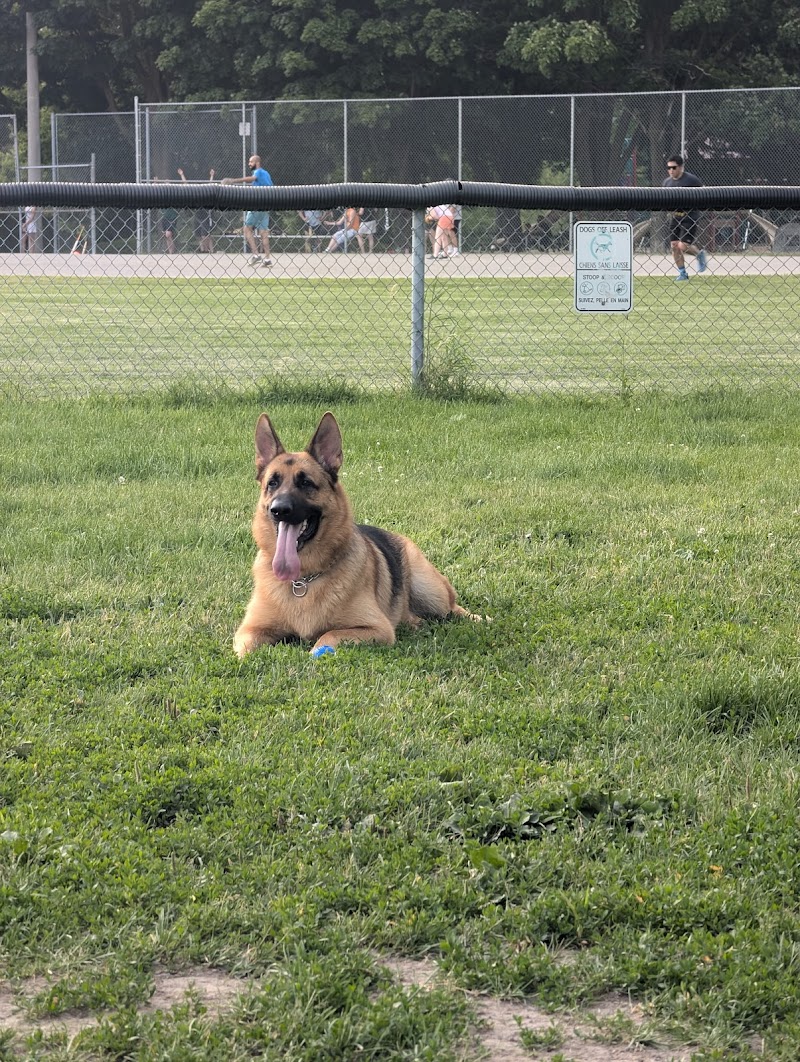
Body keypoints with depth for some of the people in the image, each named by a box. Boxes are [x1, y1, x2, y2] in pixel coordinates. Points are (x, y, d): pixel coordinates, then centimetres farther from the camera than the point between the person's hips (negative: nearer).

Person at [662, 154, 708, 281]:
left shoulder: (691, 180, -11)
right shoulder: (666, 182, 6)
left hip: (690, 217, -6)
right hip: (675, 217, 6)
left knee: (683, 245, -15)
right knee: (674, 246, 2)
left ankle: (699, 254, 16)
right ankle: (682, 273, 16)